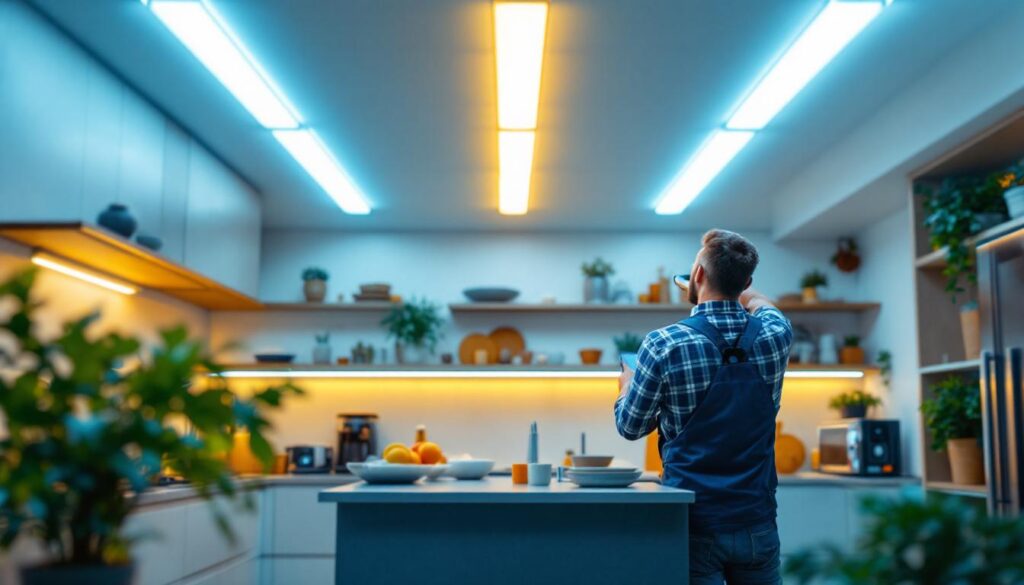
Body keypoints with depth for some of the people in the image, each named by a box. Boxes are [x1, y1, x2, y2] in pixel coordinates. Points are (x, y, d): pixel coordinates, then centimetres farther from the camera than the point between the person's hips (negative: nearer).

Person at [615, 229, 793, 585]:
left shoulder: (663, 344, -14)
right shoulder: (775, 334, -3)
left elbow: (629, 427, -1)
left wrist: (627, 385, 20)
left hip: (696, 525, -3)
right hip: (757, 522, 4)